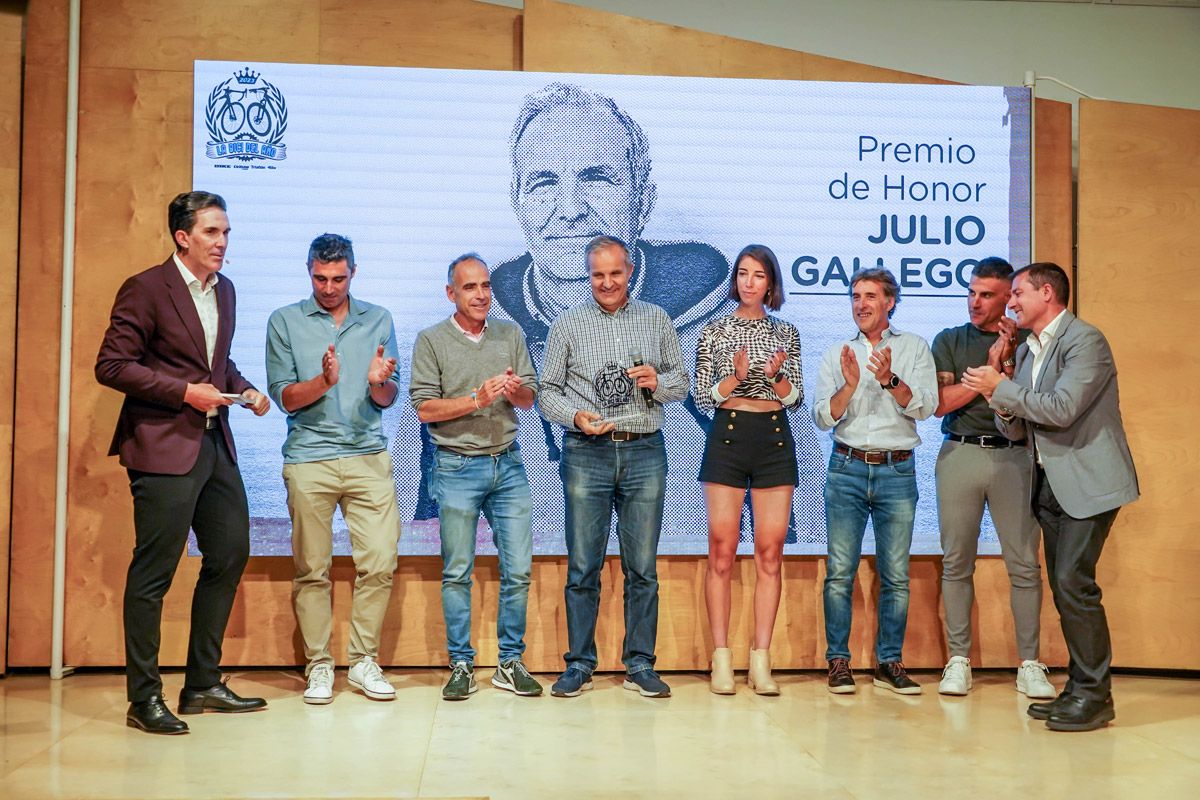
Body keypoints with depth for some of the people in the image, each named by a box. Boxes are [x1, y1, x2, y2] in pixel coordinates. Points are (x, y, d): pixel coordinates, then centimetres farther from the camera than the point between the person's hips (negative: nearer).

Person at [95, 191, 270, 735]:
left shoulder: (224, 290, 14)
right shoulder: (145, 289, -9)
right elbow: (111, 366, -13)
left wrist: (243, 388, 6)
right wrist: (185, 392, -19)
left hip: (215, 444, 8)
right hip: (164, 445, -8)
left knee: (230, 557, 11)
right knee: (154, 572, -3)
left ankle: (203, 684, 23)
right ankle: (144, 698, 7)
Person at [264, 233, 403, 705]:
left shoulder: (378, 321, 12)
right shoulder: (285, 322, 7)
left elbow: (388, 399, 10)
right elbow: (285, 398, 1)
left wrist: (378, 383, -13)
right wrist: (324, 381, -16)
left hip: (368, 457, 1)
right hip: (309, 459, -1)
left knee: (379, 562, -5)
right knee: (312, 569, 1)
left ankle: (364, 662, 8)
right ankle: (318, 666, 12)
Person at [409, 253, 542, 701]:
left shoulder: (510, 335, 10)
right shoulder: (431, 341, 1)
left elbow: (529, 399, 10)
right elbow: (425, 408, -6)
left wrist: (516, 390, -12)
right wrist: (477, 400, -16)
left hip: (508, 464, 3)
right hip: (457, 467, -3)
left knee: (518, 570, 3)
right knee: (457, 574, 2)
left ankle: (510, 663, 14)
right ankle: (461, 665, 12)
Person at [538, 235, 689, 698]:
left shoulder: (656, 320, 12)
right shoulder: (568, 325, 8)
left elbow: (682, 382, 15)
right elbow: (547, 391, 7)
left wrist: (659, 382, -6)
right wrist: (576, 416, -12)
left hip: (645, 453, 1)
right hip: (587, 454, -1)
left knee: (642, 567, 5)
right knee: (583, 567, 2)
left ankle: (640, 665, 14)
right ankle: (579, 664, 13)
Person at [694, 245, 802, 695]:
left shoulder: (786, 334, 11)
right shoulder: (714, 332, 6)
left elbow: (797, 399, 7)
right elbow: (702, 397, 2)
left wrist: (777, 377, -12)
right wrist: (735, 377, -15)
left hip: (775, 441, 2)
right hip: (727, 437, -2)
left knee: (770, 552, 0)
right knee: (722, 551, -3)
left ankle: (761, 662, 4)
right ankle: (722, 661, 2)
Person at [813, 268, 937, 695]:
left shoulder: (914, 348, 8)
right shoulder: (836, 354, 11)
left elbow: (925, 407, -5)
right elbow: (823, 418, 2)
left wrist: (890, 380, -21)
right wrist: (850, 385, -14)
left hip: (897, 471, 0)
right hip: (847, 468, 1)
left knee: (896, 575, 2)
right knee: (840, 572, -3)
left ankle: (889, 662, 10)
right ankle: (838, 661, 4)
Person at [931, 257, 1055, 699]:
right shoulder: (949, 341, 12)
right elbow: (940, 402, -1)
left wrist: (1006, 363, -9)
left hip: (1013, 455, 0)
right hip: (960, 452, 1)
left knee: (1025, 564, -2)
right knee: (957, 563, 2)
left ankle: (1029, 665, 5)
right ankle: (958, 660, 9)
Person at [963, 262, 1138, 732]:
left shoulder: (1085, 340, -11)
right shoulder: (1026, 351, 15)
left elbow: (1062, 409, -23)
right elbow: (1017, 430, 16)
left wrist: (1002, 388, -14)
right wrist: (1005, 409, -6)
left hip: (1087, 480, -9)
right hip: (1050, 482, 9)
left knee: (1073, 581, -14)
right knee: (1063, 588, 9)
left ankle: (1094, 696, -6)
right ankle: (1079, 690, 16)